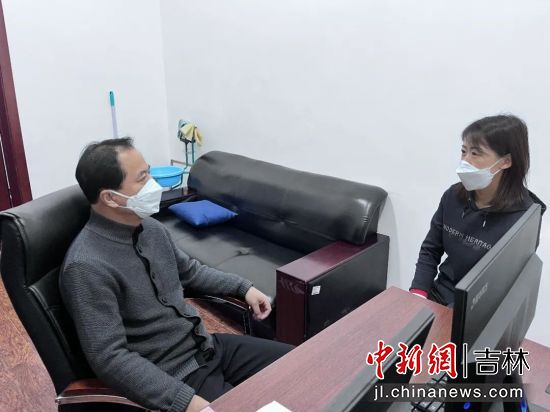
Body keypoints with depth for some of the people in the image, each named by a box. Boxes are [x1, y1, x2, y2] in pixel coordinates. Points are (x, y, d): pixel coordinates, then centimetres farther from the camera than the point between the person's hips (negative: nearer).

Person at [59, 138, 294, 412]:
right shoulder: (86, 268, -23)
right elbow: (110, 357, -26)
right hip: (170, 377, -7)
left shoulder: (151, 227, 2)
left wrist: (243, 287, 13)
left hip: (207, 346, 7)